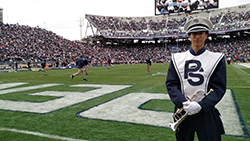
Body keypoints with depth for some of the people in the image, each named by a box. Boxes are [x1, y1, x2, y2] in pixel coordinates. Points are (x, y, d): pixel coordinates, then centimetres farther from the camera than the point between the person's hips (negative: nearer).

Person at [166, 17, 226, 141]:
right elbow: (170, 84, 0)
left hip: (206, 111, -1)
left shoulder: (217, 59, 0)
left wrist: (200, 105, -18)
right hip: (183, 111, 1)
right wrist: (183, 102, -15)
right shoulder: (177, 58, 4)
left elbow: (219, 88, -5)